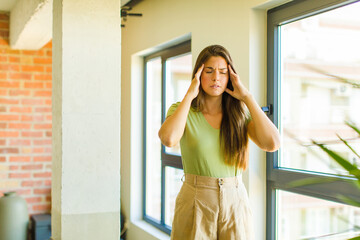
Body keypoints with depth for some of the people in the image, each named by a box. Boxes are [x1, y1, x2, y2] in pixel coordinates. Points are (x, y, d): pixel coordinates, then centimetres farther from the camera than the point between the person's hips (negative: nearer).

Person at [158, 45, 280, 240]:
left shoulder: (240, 113, 4)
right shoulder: (182, 110, -1)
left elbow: (272, 144, -13)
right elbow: (168, 139, -24)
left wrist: (247, 97, -9)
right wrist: (189, 95, -14)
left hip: (235, 202, 2)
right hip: (195, 203, -2)